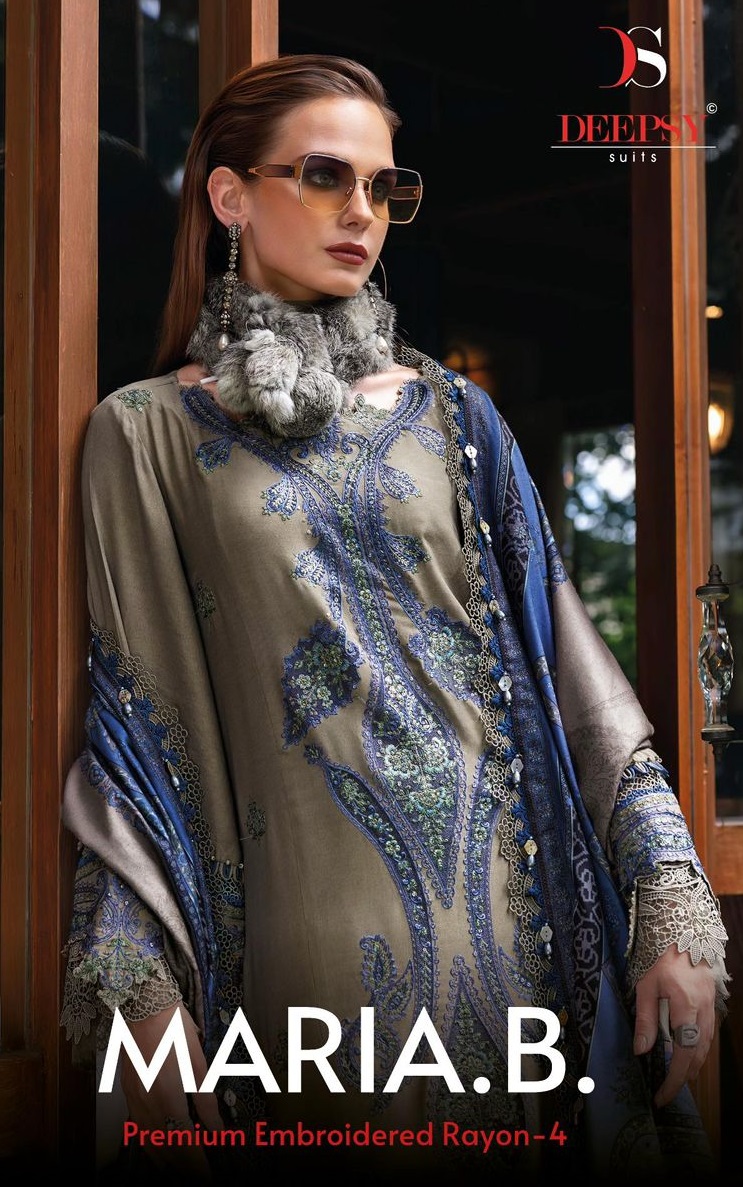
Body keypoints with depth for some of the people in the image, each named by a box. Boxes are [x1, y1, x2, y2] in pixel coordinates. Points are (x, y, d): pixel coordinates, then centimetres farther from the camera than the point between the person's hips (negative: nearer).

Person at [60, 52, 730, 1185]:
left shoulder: (451, 412, 9)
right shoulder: (148, 433, 3)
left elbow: (562, 655, 6)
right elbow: (132, 707, 1)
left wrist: (675, 907, -1)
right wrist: (139, 985, -6)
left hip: (510, 910, 3)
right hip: (313, 933, -2)